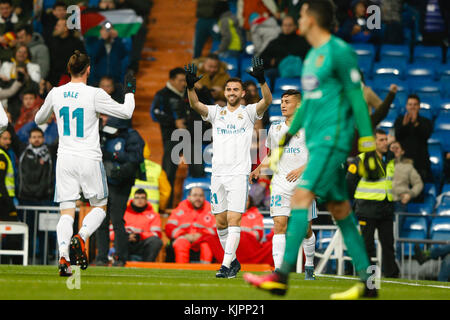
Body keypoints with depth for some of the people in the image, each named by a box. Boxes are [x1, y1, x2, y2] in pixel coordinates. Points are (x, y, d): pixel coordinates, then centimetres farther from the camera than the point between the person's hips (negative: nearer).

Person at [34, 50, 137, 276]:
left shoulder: (56, 94, 2)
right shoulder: (94, 94, -10)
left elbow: (39, 119, 18)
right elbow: (126, 112, -3)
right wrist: (130, 91, 13)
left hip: (65, 159, 3)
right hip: (89, 159, -3)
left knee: (66, 212, 3)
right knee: (100, 206, 13)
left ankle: (63, 256, -16)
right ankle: (80, 237, -14)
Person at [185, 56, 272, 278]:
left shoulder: (249, 112, 5)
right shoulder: (216, 112, 12)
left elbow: (267, 101, -13)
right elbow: (195, 105, -5)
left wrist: (261, 80, -30)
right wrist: (190, 86, -24)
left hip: (239, 174, -4)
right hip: (218, 174, 4)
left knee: (233, 220, -13)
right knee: (220, 222, 8)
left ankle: (226, 265, -17)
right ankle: (233, 261, 23)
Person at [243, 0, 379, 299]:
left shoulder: (339, 52, -9)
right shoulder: (313, 56, 18)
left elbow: (358, 101, -11)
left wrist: (368, 148, -14)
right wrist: (285, 140, 28)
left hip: (333, 138, -9)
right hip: (316, 141, 9)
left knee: (301, 196, -16)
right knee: (340, 209, 6)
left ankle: (282, 276, -21)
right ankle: (367, 283, 7)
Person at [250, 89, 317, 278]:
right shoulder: (275, 128, 12)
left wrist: (302, 169, -16)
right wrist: (258, 169, 10)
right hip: (280, 182, 3)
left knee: (306, 229, 5)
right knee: (279, 225, -13)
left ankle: (309, 265, 26)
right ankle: (278, 269, -19)